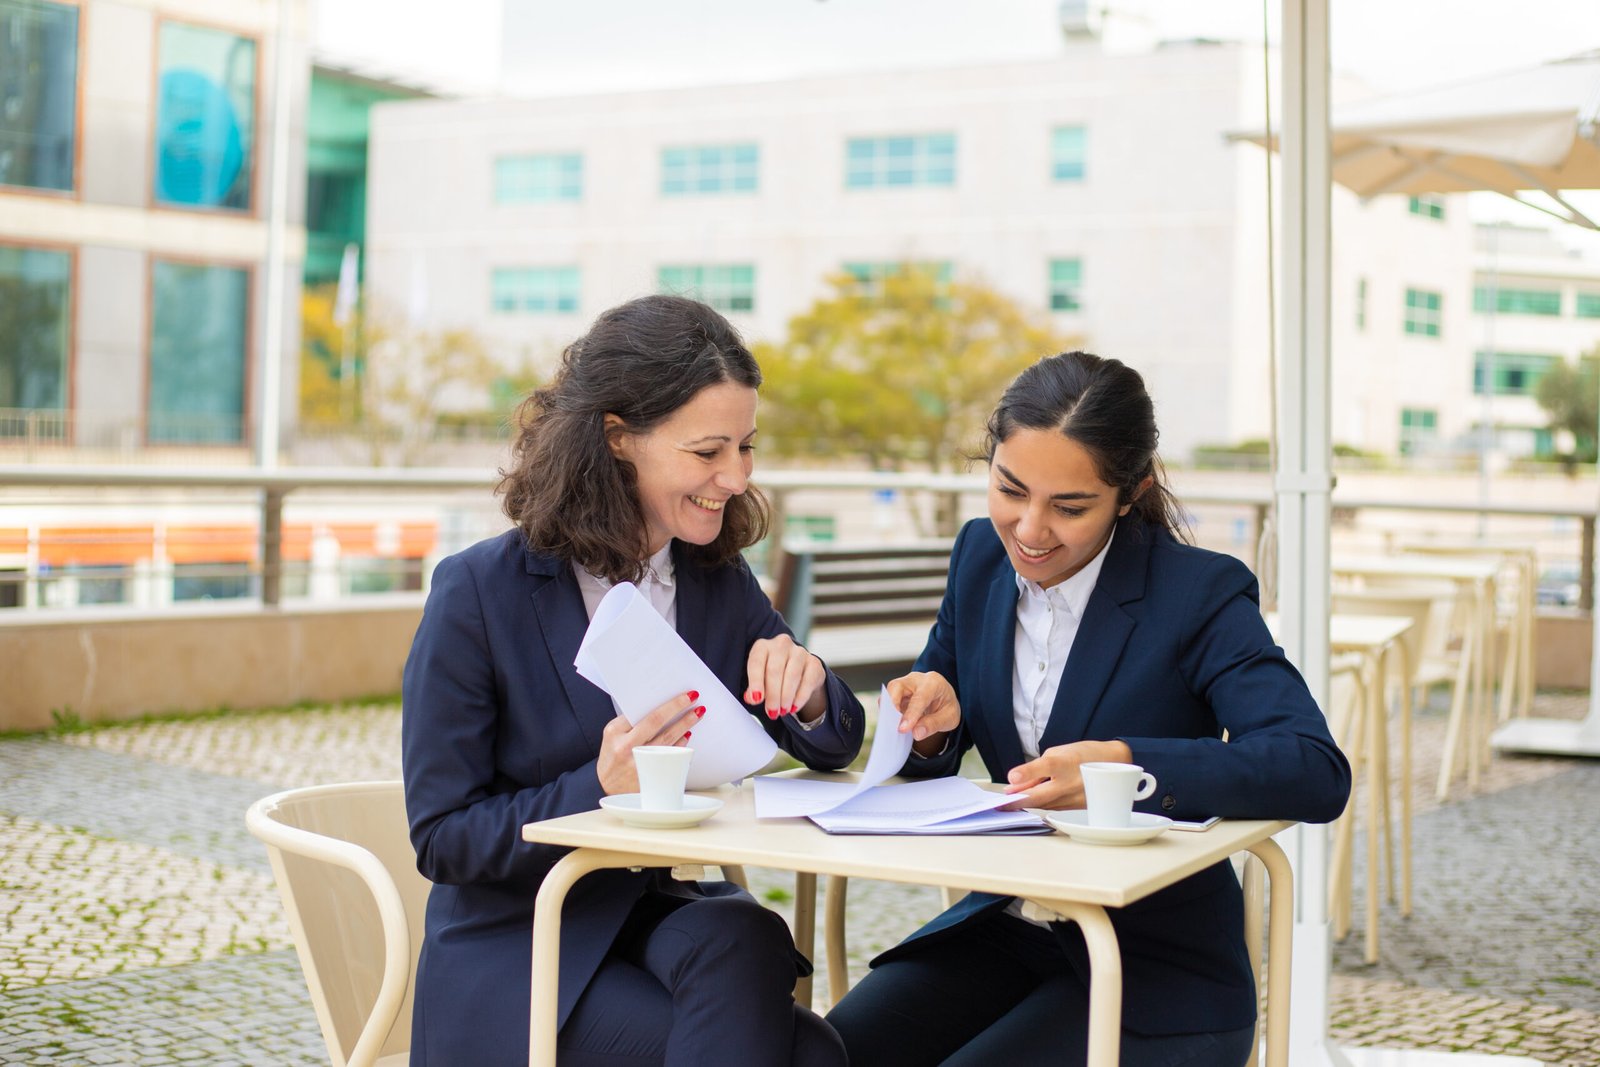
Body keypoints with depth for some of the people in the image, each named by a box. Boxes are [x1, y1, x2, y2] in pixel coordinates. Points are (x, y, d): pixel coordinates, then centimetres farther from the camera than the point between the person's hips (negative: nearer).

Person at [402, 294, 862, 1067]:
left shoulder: (720, 583, 5)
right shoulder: (478, 594, -11)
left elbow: (834, 749, 11)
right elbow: (440, 837, -9)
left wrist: (808, 694, -13)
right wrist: (598, 791, -26)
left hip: (668, 916, 5)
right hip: (515, 954, -5)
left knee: (740, 938, -30)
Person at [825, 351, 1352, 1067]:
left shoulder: (1199, 593, -14)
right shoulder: (981, 554, 2)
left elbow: (1318, 775, -27)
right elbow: (934, 759, 12)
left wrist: (1127, 765, -39)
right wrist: (932, 724, -13)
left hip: (1159, 973, -4)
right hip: (1005, 924, 5)